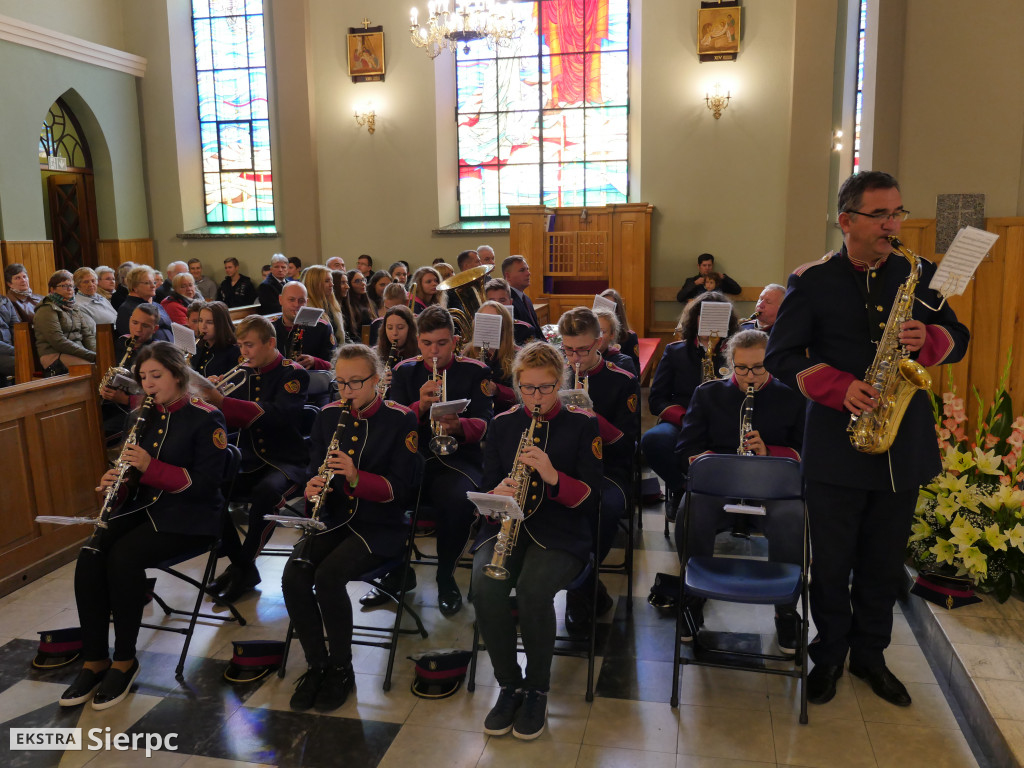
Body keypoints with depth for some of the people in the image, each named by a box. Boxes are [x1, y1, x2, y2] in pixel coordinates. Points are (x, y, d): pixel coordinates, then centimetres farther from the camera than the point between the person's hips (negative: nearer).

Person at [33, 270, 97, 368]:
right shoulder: (47, 310, -1)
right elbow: (58, 341, -13)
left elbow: (88, 334, 12)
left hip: (78, 353, 7)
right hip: (54, 355, -7)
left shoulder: (73, 307, 21)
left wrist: (96, 354, -9)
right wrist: (91, 356, -19)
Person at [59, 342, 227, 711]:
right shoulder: (145, 416, 12)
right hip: (142, 507, 7)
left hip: (189, 516, -6)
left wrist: (151, 467, -24)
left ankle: (124, 661, -10)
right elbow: (133, 474, 18)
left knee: (124, 556, -28)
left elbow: (205, 483, -16)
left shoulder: (205, 418, -10)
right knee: (89, 558, -18)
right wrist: (115, 481, -6)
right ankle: (94, 661, -6)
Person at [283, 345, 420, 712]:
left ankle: (341, 669, -4)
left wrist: (356, 477, -28)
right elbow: (314, 467, 12)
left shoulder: (400, 420, -7)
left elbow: (402, 489, -12)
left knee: (329, 575, -28)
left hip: (379, 526, -4)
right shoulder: (328, 416, 8)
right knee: (293, 576, -21)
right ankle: (316, 664, 0)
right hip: (333, 519, 5)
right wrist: (313, 486, -13)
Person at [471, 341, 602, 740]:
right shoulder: (502, 423, 12)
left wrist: (552, 476, -23)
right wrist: (497, 494, -15)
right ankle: (509, 685, -6)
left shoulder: (582, 424, 3)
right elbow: (488, 484, 10)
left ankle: (537, 691, -7)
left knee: (533, 587, -33)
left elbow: (591, 498, -4)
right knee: (484, 585, -29)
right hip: (507, 525, 3)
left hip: (561, 531, -2)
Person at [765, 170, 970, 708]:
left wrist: (928, 340, -12)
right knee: (831, 562, 7)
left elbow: (958, 338, 12)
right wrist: (840, 387, -18)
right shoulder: (812, 280, -4)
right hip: (835, 446, -3)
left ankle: (870, 655, 33)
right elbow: (780, 357, -5)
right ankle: (829, 655, 28)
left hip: (904, 445, 3)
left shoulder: (920, 274, 6)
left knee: (884, 562, 14)